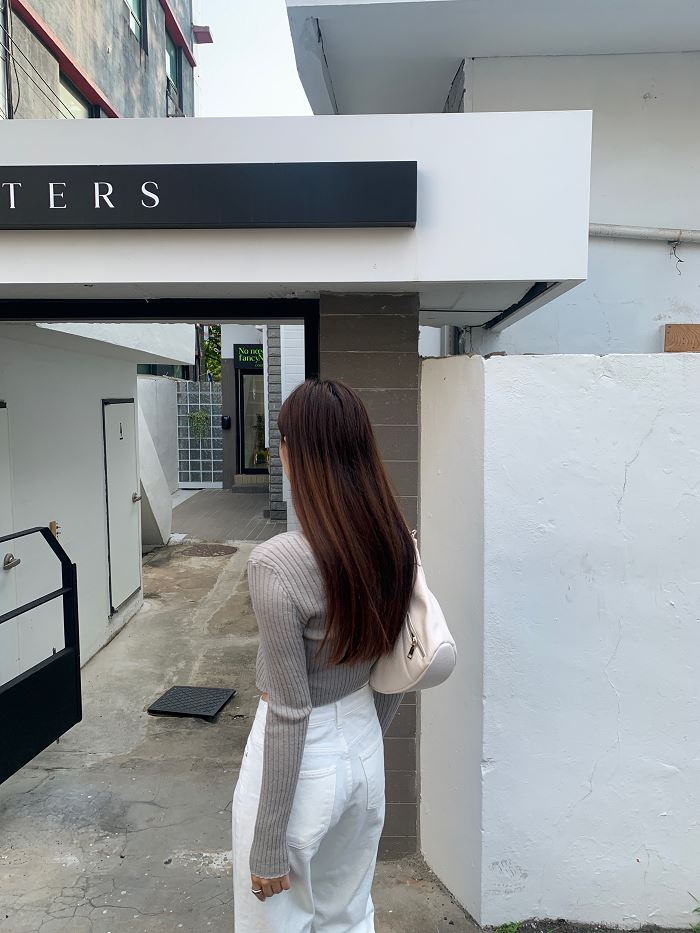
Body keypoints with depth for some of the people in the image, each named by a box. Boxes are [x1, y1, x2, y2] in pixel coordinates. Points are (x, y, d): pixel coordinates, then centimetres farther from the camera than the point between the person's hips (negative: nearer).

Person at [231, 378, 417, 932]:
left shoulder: (277, 564, -28)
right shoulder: (396, 543, -8)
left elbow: (289, 715, -22)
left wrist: (267, 849, -10)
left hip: (302, 762, -6)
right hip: (364, 745, 6)